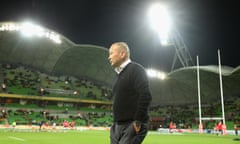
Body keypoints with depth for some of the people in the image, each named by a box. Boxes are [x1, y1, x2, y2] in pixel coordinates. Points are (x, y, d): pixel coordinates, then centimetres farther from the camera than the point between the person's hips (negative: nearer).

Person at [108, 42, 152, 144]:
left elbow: (146, 96, -21)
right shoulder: (119, 74, 19)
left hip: (133, 126, -9)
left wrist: (138, 121, -20)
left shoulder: (135, 69, -9)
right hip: (117, 126, 9)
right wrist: (115, 123, 15)